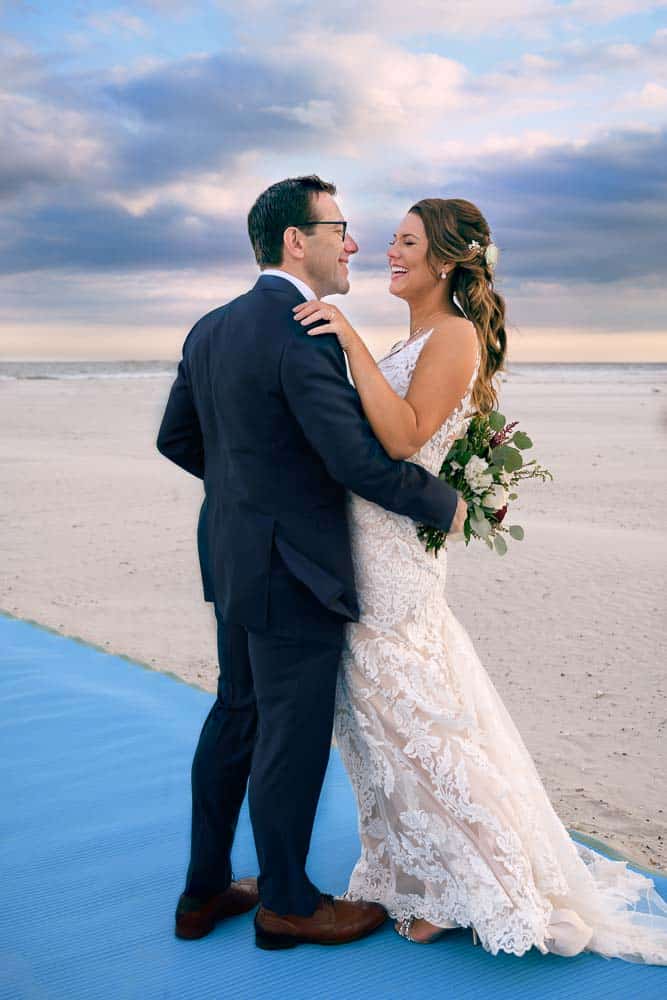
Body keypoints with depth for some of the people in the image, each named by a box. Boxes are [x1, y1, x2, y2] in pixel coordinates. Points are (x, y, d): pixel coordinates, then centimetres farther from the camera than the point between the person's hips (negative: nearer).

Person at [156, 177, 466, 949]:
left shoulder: (210, 330, 7)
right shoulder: (304, 336, -20)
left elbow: (177, 439, 15)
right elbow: (360, 461, -25)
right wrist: (445, 504, -9)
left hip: (234, 558, 9)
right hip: (292, 571, -9)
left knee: (237, 717, 19)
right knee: (293, 735, 6)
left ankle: (205, 891, 31)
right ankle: (286, 902, 25)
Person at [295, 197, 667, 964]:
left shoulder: (454, 334, -12)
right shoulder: (415, 341, 16)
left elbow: (403, 439, -24)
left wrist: (351, 342, -24)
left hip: (393, 558, -9)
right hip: (362, 551, 9)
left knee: (409, 720, 1)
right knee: (378, 720, 16)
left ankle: (459, 889, 19)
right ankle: (419, 874, 32)